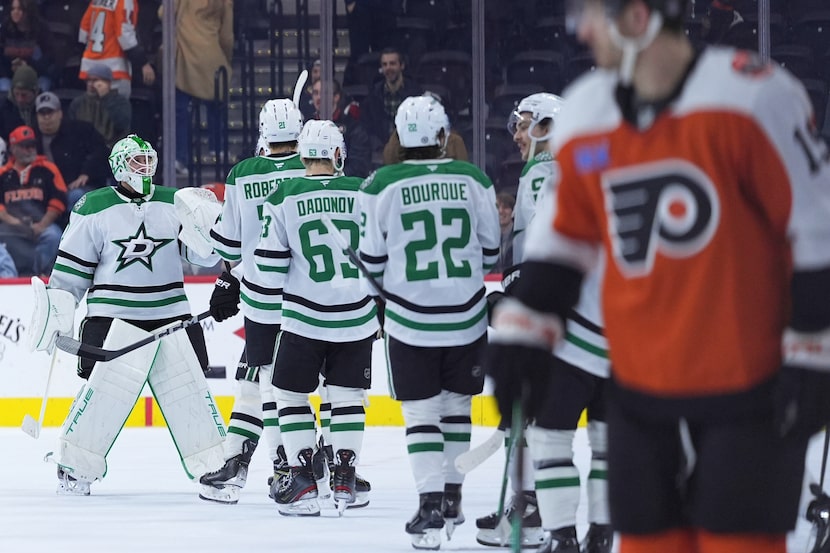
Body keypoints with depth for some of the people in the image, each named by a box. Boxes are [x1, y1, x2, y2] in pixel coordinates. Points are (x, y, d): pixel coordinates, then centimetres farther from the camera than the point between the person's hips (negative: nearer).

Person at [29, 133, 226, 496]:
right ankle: (74, 467, -2)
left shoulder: (174, 203, 10)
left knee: (190, 388, 1)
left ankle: (214, 467, 11)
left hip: (171, 314, 3)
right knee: (104, 390, -13)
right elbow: (71, 266, 2)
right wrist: (57, 313, -6)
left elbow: (203, 254, 6)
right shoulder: (94, 209, 1)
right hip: (115, 318, -3)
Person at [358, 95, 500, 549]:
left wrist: (385, 292, 19)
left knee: (422, 411, 4)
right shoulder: (473, 181, -4)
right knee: (456, 405, 17)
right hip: (466, 316, 2)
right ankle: (451, 499, 24)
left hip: (410, 320, -2)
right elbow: (490, 250, 5)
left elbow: (372, 260, -2)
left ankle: (430, 506, -6)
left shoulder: (381, 186, -9)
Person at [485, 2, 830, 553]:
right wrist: (524, 331, 12)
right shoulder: (586, 114, 5)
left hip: (748, 389, -5)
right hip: (641, 387, 6)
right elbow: (567, 234, 19)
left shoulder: (751, 95, -14)